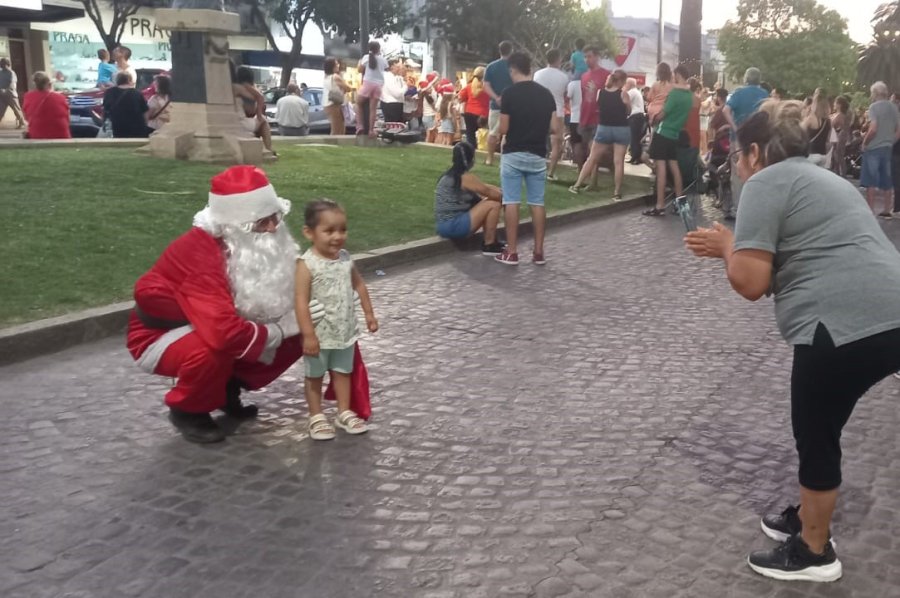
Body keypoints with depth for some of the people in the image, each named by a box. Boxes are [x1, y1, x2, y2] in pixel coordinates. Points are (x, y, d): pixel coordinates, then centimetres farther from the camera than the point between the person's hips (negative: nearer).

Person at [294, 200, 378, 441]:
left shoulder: (345, 258, -1)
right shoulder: (307, 264, -20)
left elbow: (359, 285, 13)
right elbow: (301, 301, -22)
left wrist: (369, 313, 14)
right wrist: (308, 334, -24)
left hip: (345, 331, 5)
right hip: (320, 334, -5)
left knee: (342, 372, 17)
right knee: (315, 376, 11)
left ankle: (344, 413, 31)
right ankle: (316, 418, 24)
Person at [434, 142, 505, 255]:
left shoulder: (450, 175, 14)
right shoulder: (465, 177, -14)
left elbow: (484, 188, 20)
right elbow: (489, 192, -3)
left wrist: (500, 191, 12)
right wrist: (504, 196, 14)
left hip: (444, 225, 10)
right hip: (452, 226, -10)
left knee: (486, 202, 18)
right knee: (494, 205, -7)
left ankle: (491, 241, 20)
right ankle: (489, 245, 2)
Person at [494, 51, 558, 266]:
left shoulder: (510, 93, -9)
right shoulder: (546, 94, 4)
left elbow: (503, 129, -10)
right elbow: (554, 128, 2)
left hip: (513, 155, -4)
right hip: (538, 156, 4)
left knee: (511, 202, 0)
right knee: (537, 203, 8)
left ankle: (511, 252, 0)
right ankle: (539, 252, 10)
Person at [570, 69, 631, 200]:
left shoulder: (601, 92, 0)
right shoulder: (623, 94, -7)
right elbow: (628, 112, 4)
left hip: (604, 128, 2)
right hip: (621, 129, -2)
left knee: (592, 159, 10)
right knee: (618, 161, -1)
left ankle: (577, 186, 11)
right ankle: (617, 193, 0)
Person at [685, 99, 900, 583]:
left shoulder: (766, 182, -3)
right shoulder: (816, 178, 25)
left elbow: (750, 282, -9)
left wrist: (728, 247, 9)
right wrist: (734, 248, 23)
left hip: (848, 325, -9)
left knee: (814, 436, 8)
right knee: (818, 430, 23)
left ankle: (814, 552, 23)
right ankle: (808, 519, 38)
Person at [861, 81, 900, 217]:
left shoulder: (874, 106, -11)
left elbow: (873, 129, -20)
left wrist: (864, 143, -7)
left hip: (873, 148, -6)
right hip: (887, 148, 6)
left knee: (871, 182, -3)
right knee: (886, 181, 11)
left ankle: (870, 211, -3)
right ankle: (887, 210, 16)